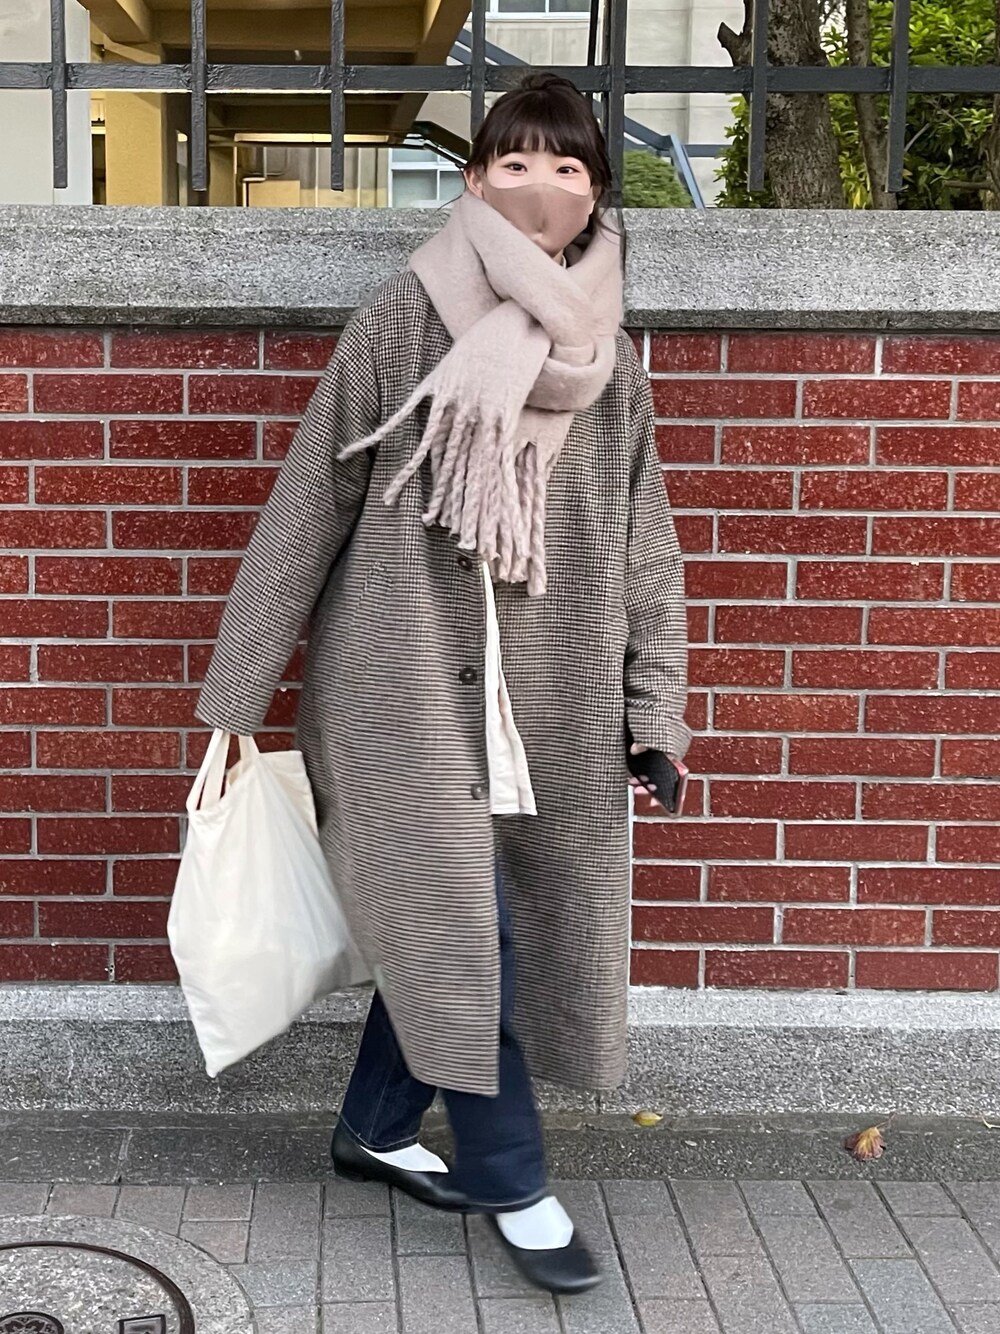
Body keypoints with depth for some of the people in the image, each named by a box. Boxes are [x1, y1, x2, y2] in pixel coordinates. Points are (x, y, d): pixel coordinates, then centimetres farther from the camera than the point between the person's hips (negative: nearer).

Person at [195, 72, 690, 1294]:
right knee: (461, 929, -3)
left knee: (443, 930, 13)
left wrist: (655, 712, 1)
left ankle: (375, 1129, 35)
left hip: (547, 702, 4)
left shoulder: (611, 363, 5)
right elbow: (305, 509, -5)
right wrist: (235, 695, -5)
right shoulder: (403, 326, -7)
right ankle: (511, 1182, 17)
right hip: (402, 684, -4)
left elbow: (645, 550, 8)